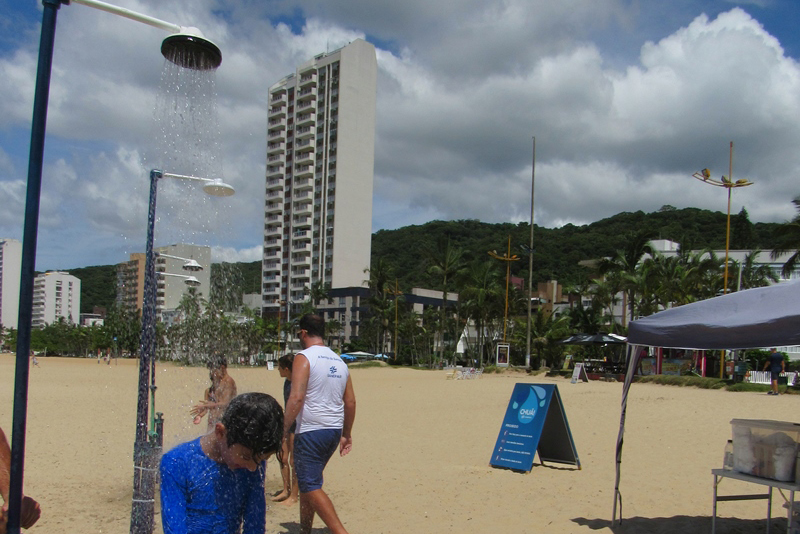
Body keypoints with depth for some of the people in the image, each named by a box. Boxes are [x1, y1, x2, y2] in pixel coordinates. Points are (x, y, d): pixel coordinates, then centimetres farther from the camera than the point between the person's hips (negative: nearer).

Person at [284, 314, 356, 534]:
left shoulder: (304, 357, -8)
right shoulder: (339, 361, 13)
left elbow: (296, 398, -20)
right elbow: (350, 402, 14)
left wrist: (283, 431, -14)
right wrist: (346, 434, 22)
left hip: (311, 431, -8)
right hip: (334, 431, 8)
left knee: (311, 487, -5)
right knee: (307, 483, 20)